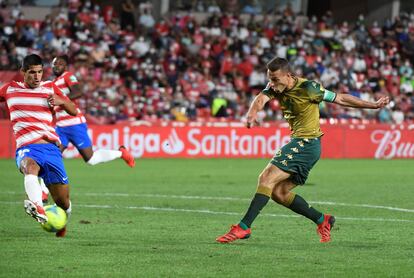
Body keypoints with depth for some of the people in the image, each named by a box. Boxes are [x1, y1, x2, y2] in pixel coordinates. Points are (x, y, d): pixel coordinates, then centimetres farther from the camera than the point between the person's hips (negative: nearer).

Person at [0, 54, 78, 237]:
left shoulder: (50, 89, 13)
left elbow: (73, 111, 16)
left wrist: (61, 101, -6)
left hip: (51, 148, 2)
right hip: (26, 148, -2)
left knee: (63, 201, -1)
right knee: (30, 166, -41)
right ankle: (38, 209, -68)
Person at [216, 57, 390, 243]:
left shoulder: (308, 88, -15)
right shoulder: (275, 87, 4)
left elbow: (340, 99, -6)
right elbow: (261, 98, -15)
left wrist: (374, 105, -2)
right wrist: (252, 114, -39)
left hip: (307, 142, -9)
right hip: (298, 142, 9)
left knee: (267, 178, -17)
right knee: (279, 193, 7)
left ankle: (244, 227, -20)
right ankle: (322, 221, 16)